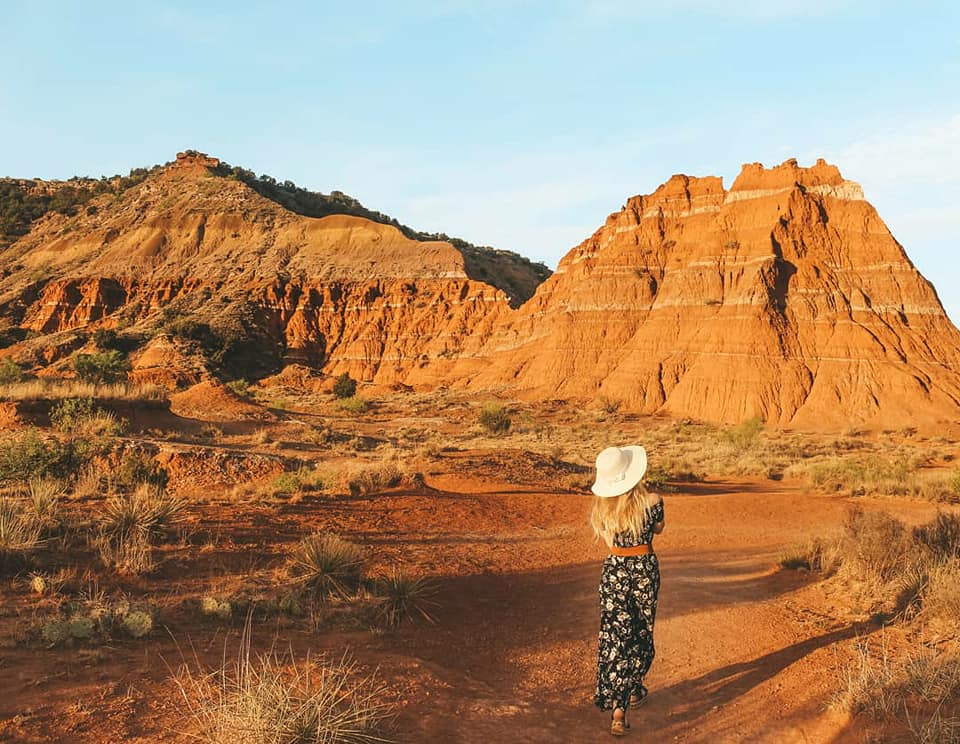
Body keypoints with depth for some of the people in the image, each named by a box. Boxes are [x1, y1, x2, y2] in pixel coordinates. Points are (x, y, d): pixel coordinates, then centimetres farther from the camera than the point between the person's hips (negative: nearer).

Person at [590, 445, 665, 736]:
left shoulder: (602, 509, -10)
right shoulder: (651, 502, -16)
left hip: (614, 570, 1)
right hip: (645, 570, -1)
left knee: (613, 633, 4)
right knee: (642, 631, 18)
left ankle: (616, 704, -3)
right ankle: (634, 690, 33)